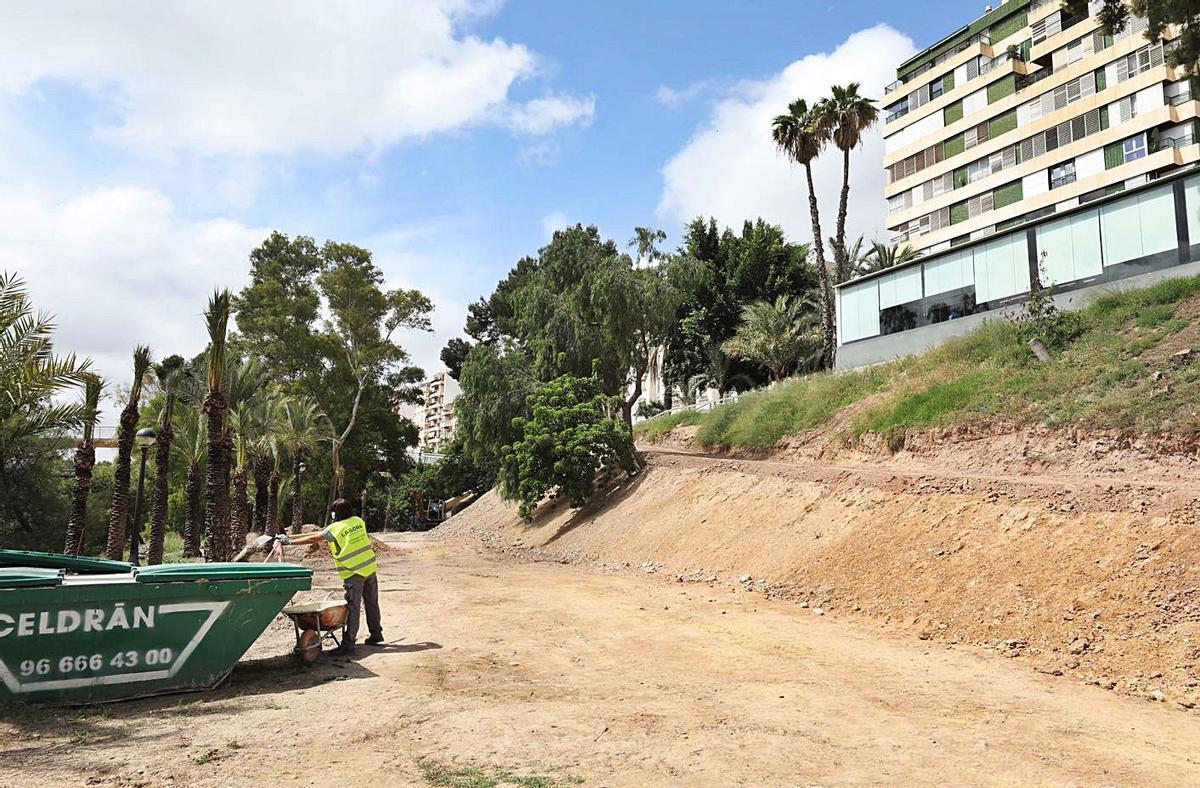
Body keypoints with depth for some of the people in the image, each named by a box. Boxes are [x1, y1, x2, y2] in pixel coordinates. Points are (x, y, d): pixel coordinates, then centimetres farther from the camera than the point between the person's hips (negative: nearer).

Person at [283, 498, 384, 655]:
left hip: (353, 573, -6)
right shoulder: (359, 521, 6)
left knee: (352, 607, -5)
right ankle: (376, 634, 28)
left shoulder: (335, 528, -10)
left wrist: (290, 541, 6)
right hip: (370, 567, 6)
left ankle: (348, 643, -5)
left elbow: (312, 538, -6)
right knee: (372, 603, 17)